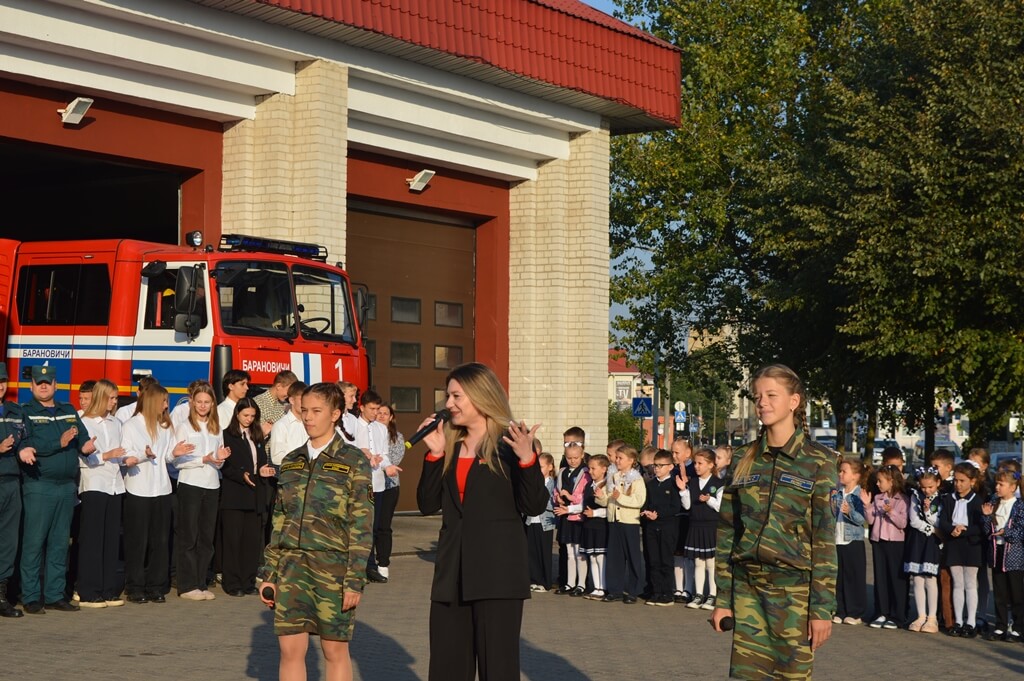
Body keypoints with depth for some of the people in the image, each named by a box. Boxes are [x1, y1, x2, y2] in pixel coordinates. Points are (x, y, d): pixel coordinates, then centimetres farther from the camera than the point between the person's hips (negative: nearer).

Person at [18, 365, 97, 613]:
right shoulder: (25, 413, 0)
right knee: (34, 542, -4)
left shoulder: (69, 412, 16)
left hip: (67, 487, 5)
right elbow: (23, 445, -15)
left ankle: (55, 595, 15)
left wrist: (86, 446, -11)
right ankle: (31, 597, 1)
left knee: (60, 544, 9)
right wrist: (59, 444, -17)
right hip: (38, 487, -5)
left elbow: (85, 440, 12)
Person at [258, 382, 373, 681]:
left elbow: (361, 526, -6)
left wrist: (355, 581, -11)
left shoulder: (354, 461, -3)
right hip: (292, 566, 4)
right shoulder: (291, 462, 11)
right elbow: (279, 521, 14)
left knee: (335, 650, 3)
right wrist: (269, 573, 10)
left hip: (333, 566, -4)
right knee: (290, 649, 0)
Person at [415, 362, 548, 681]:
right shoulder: (450, 445, 12)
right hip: (453, 570, 6)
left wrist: (527, 458, -24)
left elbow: (535, 506, -10)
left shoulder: (509, 442, -4)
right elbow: (428, 505, 7)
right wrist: (435, 454, -3)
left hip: (498, 571, -6)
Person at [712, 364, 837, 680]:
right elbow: (727, 530, 9)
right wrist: (723, 598, 5)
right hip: (746, 586, 3)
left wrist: (822, 608, -9)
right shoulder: (744, 459, 8)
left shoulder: (818, 461, -3)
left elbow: (824, 539, -5)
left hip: (793, 588, -3)